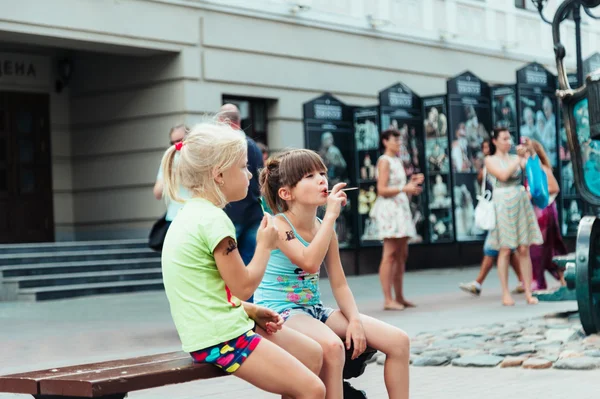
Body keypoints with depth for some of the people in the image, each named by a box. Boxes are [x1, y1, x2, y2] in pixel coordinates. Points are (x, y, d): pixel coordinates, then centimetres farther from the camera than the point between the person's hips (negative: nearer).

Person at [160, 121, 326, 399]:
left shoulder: (192, 213, 13)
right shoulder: (213, 220, -18)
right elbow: (244, 286, -15)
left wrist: (251, 311, 10)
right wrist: (265, 246, 0)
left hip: (214, 327, 11)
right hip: (220, 338, -11)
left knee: (313, 355, 18)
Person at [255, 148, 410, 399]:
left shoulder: (325, 228, 8)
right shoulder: (277, 225, -14)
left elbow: (339, 284, 10)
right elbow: (310, 262, -31)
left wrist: (355, 321, -7)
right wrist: (331, 215, -26)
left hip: (314, 310, 8)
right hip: (279, 312, -7)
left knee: (399, 341, -4)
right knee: (332, 346, -39)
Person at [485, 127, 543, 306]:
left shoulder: (515, 157, 14)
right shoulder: (490, 160, 4)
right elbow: (503, 175, -13)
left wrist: (527, 155, -11)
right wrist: (518, 158, -10)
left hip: (521, 203, 4)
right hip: (503, 204, -4)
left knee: (524, 250, 1)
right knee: (505, 250, -4)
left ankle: (528, 293, 2)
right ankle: (505, 294, 1)